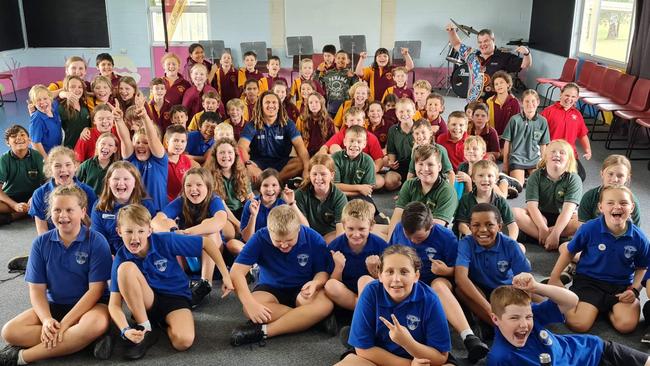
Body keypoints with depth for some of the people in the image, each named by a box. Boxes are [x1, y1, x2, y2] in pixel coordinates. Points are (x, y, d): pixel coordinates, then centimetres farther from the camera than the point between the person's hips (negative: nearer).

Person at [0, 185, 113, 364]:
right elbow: (37, 289, -2)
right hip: (54, 305, 4)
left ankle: (24, 356, -22)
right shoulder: (41, 243, -1)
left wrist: (65, 323, -20)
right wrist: (47, 320, -20)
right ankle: (83, 340, -22)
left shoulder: (96, 241, -12)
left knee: (96, 324, -37)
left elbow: (96, 289, -14)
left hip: (89, 305, -4)